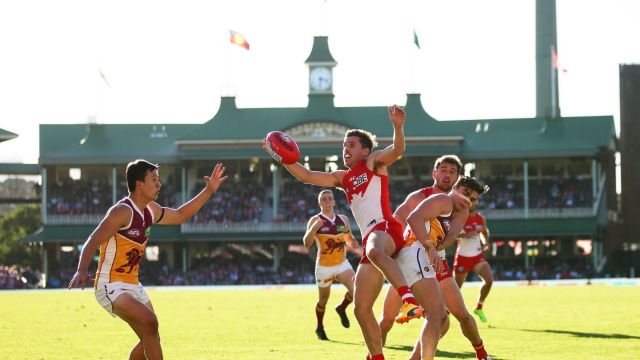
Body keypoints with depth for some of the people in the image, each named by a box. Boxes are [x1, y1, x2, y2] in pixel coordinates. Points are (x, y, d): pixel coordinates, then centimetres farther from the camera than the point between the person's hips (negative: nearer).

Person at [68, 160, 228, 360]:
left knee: (150, 339, 11)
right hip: (111, 286, -10)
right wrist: (82, 271, -41)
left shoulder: (150, 210, 9)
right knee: (149, 321, -28)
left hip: (132, 285, 10)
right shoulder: (123, 212, -19)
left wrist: (209, 191, 20)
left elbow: (180, 215, 26)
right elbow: (92, 243, -24)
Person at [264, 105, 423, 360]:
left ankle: (410, 300, -63)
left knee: (375, 251, -46)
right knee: (361, 309, 3)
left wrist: (398, 126, -30)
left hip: (385, 228, -8)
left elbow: (397, 150, -10)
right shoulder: (343, 178, 29)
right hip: (370, 240, 8)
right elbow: (307, 176, 30)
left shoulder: (374, 162, 9)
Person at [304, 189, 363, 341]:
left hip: (342, 264, 3)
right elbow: (307, 243, -20)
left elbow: (350, 240, 19)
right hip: (324, 266, -3)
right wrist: (314, 228, -35)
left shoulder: (343, 219, 5)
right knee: (323, 300, 10)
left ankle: (342, 308, 11)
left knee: (355, 290, -20)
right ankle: (319, 328, 35)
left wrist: (360, 251, 3)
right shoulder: (315, 220, -9)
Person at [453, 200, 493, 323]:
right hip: (462, 257, -4)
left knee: (489, 280, -15)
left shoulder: (481, 218, 4)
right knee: (457, 287, 4)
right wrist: (464, 235, -34)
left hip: (477, 256, 4)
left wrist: (485, 242, 0)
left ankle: (479, 308, 4)